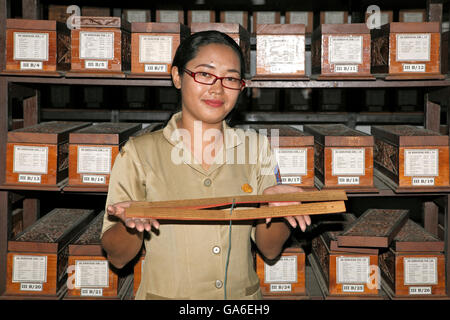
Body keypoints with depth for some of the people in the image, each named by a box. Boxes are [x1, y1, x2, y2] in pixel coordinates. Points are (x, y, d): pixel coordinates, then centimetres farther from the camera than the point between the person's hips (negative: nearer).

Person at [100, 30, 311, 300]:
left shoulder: (255, 148, 5)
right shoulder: (139, 153, -3)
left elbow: (270, 250, 5)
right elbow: (118, 257, -2)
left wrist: (272, 204, -12)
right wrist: (131, 223, -20)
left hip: (244, 295, 2)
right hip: (166, 293, -2)